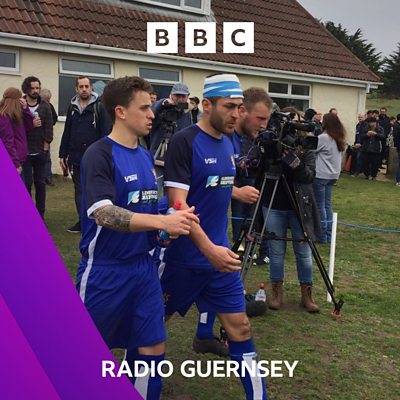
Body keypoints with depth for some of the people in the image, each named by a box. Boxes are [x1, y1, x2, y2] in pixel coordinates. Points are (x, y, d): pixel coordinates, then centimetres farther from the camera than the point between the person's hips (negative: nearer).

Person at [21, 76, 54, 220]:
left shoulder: (45, 106, 6)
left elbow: (49, 128, 1)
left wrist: (45, 148, -6)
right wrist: (30, 125, -16)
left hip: (41, 152, 1)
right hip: (25, 152, -1)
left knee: (40, 183, 6)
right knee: (26, 184, 0)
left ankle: (40, 215, 14)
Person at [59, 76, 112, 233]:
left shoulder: (99, 107, -3)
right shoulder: (72, 108, 11)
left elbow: (106, 133, -7)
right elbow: (66, 133, 14)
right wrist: (62, 155, 11)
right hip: (76, 158, 5)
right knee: (79, 190, 9)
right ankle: (83, 220, 16)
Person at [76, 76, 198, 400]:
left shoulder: (146, 156, 8)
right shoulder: (99, 155, -14)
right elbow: (104, 214, -26)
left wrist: (173, 223, -3)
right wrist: (162, 221, -35)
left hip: (144, 266, 6)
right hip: (105, 271, -6)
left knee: (152, 348, 8)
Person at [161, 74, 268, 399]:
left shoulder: (228, 143, 7)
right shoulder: (184, 142, -16)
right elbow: (178, 203, -23)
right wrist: (208, 248, -30)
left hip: (219, 255, 6)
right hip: (184, 255, -6)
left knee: (240, 327, 5)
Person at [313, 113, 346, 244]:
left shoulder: (323, 137, -15)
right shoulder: (339, 139, 10)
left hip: (321, 175, -8)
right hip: (333, 175, 8)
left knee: (320, 205, -1)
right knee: (327, 204, 13)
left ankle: (322, 236, 2)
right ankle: (328, 235, 15)